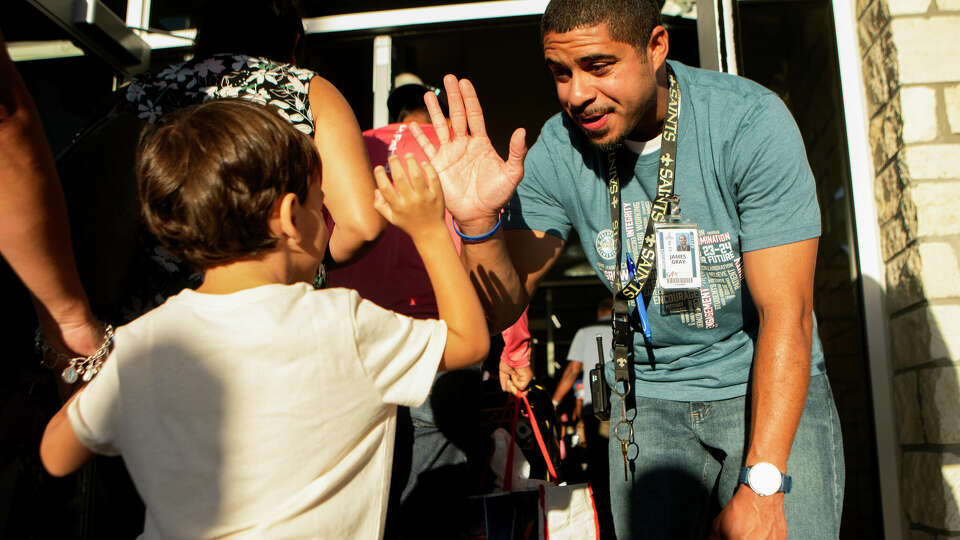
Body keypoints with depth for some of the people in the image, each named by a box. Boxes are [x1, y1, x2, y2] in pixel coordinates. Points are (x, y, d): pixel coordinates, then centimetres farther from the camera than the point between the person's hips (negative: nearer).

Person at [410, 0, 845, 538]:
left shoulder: (751, 121, -19)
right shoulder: (558, 150, -11)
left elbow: (786, 314, -20)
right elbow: (505, 307, -8)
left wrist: (761, 486, -24)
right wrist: (480, 221, -29)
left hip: (770, 389, -1)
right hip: (649, 400, 2)